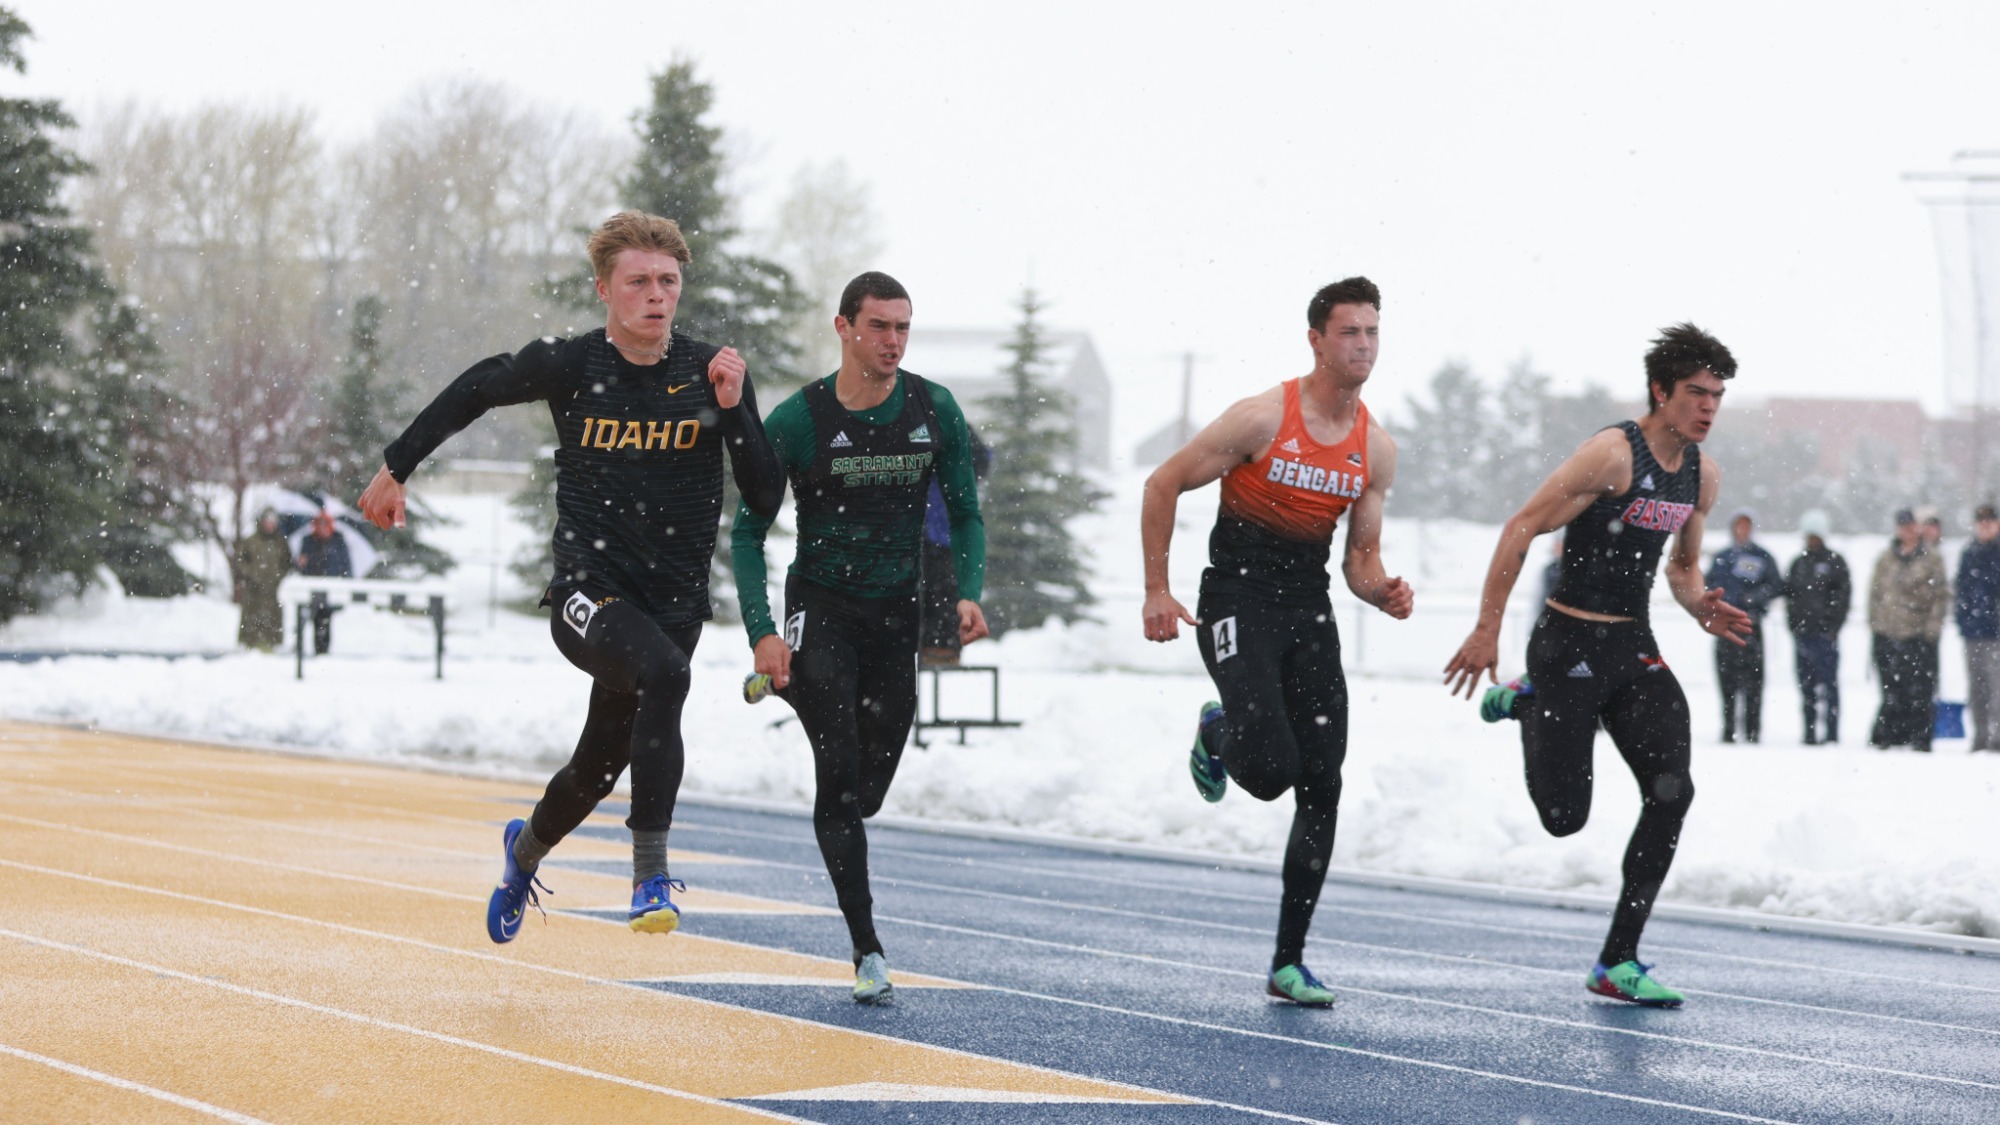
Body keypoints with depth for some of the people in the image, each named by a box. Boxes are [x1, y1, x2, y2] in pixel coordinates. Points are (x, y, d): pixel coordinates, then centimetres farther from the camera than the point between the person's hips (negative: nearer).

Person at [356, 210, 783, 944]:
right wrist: (396, 469, 18)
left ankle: (525, 850, 51)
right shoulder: (569, 365, -6)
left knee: (599, 767, 16)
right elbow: (474, 391, 12)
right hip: (587, 592, -3)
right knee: (663, 673, -35)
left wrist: (732, 409, -17)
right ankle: (650, 875, -31)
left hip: (675, 601, 3)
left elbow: (766, 498, -5)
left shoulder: (712, 372, -2)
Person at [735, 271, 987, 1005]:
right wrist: (762, 633, -16)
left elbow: (965, 515, 8)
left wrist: (968, 592, -11)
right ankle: (866, 950, -12)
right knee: (840, 772, -16)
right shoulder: (798, 420, -11)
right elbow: (748, 531, -5)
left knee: (866, 793, 9)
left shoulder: (934, 411, -3)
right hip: (820, 607, -3)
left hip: (897, 615, 3)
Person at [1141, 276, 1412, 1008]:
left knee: (1321, 786, -3)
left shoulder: (1376, 448, 4)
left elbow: (1360, 558, 12)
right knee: (1270, 770, -20)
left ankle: (1289, 962, 5)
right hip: (1238, 601, -5)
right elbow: (1163, 485, -5)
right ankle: (1217, 735, 20)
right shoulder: (1264, 419, -12)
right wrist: (1157, 591, -8)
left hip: (1309, 606, 5)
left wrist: (1383, 592, -11)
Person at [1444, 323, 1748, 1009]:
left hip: (1635, 647, 7)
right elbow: (1522, 529, -15)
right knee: (1564, 816, -5)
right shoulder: (1613, 455, -16)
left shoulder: (1703, 477, 7)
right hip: (1570, 642, -7)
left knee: (1671, 793, -9)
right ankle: (1525, 703, 26)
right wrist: (1488, 630, -16)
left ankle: (1618, 963, -2)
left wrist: (1701, 608, -1)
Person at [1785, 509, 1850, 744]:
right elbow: (1789, 593, 19)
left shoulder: (1834, 561, 3)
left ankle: (1831, 734, -8)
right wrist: (1792, 623, 6)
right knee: (1806, 687, 5)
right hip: (1801, 632, 5)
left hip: (1825, 633, -5)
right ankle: (1810, 734, 8)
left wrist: (1833, 624, -10)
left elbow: (1844, 593, -2)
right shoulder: (1798, 564, 17)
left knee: (1829, 685, -8)